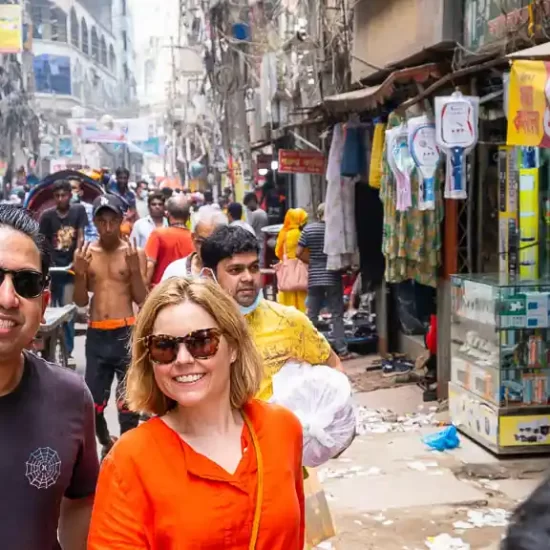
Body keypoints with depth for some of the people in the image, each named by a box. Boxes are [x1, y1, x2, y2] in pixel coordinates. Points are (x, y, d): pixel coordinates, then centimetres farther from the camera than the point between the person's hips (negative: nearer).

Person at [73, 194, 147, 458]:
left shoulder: (135, 253, 0)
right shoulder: (84, 253, 6)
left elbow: (142, 300, -3)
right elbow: (81, 301, 6)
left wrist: (135, 270, -16)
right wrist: (79, 273, -10)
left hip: (126, 333, -3)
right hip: (96, 335, 3)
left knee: (128, 400, 1)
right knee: (93, 401, 11)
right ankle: (106, 442, 37)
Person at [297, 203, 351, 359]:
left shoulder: (308, 229, 0)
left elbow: (299, 253, -1)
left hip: (314, 277, 2)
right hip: (333, 277, -2)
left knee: (312, 315, 8)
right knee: (337, 314, 3)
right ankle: (342, 349, 2)